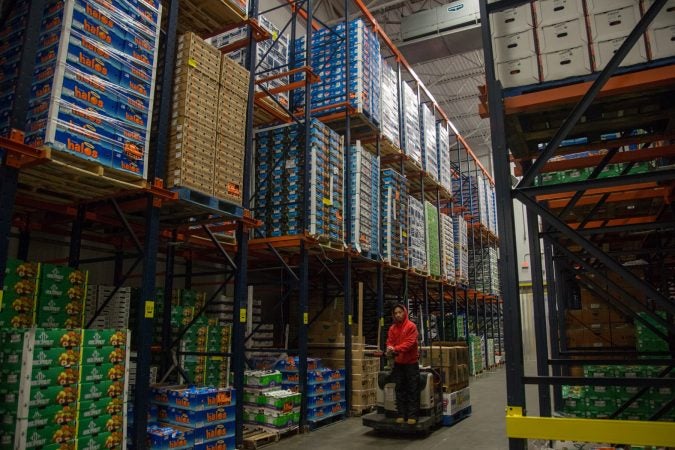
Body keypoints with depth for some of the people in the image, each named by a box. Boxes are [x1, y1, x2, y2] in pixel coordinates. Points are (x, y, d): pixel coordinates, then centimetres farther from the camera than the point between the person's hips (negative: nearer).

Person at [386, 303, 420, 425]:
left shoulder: (411, 326, -8)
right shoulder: (392, 328, 6)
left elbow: (410, 342, -17)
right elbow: (389, 342, 4)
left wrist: (396, 349, -27)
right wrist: (390, 349, -19)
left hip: (411, 362, -5)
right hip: (398, 363, 5)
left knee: (412, 390, 0)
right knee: (400, 390, 9)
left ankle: (412, 415, 6)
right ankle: (401, 414, 16)